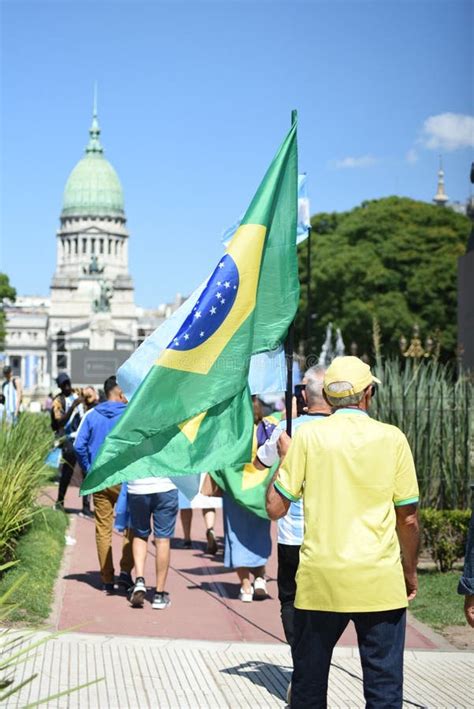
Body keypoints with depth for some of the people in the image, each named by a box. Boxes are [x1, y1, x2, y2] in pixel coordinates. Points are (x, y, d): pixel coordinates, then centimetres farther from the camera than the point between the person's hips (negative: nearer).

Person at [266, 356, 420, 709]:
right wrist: (411, 572, 17)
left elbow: (275, 507, -1)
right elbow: (408, 518, 2)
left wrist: (284, 456, 15)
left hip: (320, 580, 1)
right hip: (381, 582, 0)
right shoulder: (392, 438, -1)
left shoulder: (308, 435, -2)